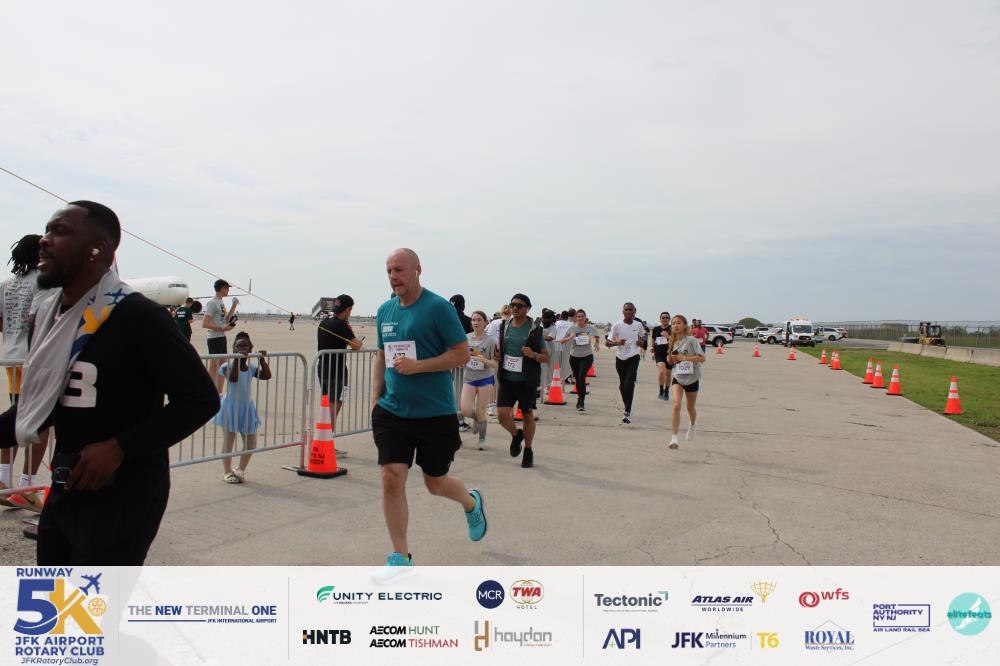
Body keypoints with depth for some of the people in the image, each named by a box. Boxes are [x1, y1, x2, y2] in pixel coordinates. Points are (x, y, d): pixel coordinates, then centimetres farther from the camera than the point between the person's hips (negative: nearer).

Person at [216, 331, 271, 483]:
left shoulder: (251, 367, 4)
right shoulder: (228, 365, -11)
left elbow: (266, 376, -7)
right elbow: (233, 378, -30)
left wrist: (262, 360, -12)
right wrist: (237, 360, -36)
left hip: (247, 407, 5)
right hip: (231, 406, -5)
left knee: (250, 443, 9)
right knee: (229, 441, 2)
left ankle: (240, 469, 29)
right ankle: (227, 472, 17)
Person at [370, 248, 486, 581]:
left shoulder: (438, 307, -11)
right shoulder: (385, 310, 9)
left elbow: (462, 354, -12)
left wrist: (418, 366, -21)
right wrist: (375, 398, 12)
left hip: (435, 413, -4)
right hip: (392, 411, 5)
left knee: (435, 483, 8)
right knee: (391, 477, -5)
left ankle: (472, 502, 43)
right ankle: (400, 557, 11)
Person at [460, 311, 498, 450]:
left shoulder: (490, 341, -7)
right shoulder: (466, 338, 0)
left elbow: (495, 364, -7)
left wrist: (485, 360, -26)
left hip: (485, 378, -2)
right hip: (469, 378, 2)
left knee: (480, 412, 0)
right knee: (465, 411, -10)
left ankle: (482, 440, 21)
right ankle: (477, 419, 26)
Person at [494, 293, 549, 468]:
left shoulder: (534, 330, -6)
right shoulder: (505, 326, 4)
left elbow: (546, 357, -2)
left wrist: (534, 355, -22)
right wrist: (497, 355, -1)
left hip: (526, 380, -2)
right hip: (507, 379, 3)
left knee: (528, 415, 10)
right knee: (502, 414, -9)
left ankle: (528, 450, 30)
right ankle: (516, 435, 24)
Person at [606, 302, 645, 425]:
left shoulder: (638, 325, 1)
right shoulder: (617, 325, -6)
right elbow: (608, 343, -4)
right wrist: (617, 342, -24)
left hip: (633, 357, -1)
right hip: (620, 358, 1)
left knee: (629, 384, -16)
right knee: (622, 386, 12)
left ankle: (628, 412, -16)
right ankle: (627, 409, 33)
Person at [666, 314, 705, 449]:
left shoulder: (691, 340, -12)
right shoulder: (672, 342, 4)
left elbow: (702, 358, -17)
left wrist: (684, 358, -27)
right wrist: (670, 359, -7)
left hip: (691, 378, -2)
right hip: (677, 378, 2)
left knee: (690, 408, 14)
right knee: (676, 405, -17)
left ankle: (693, 424, 50)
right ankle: (674, 437, -19)